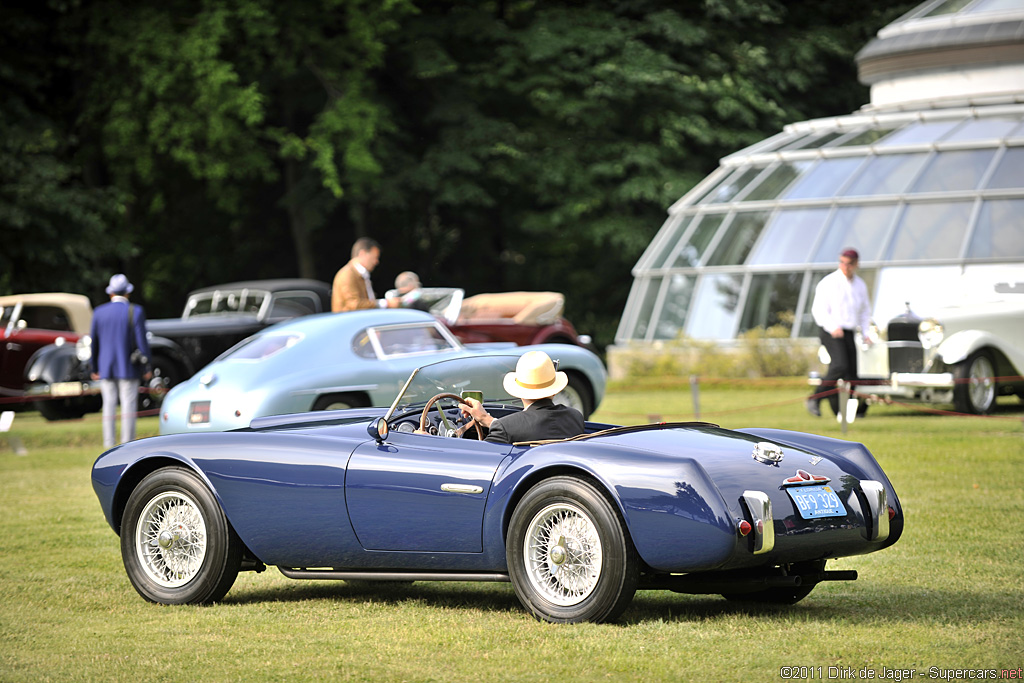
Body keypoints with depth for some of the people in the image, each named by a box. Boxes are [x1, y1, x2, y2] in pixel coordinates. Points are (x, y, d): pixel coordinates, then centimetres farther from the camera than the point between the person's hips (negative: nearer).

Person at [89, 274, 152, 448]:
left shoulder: (99, 312, 2)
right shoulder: (136, 312, -8)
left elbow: (93, 342, 6)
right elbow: (142, 342, -9)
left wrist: (94, 368, 15)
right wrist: (146, 368, -2)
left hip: (106, 368, 3)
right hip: (128, 367, -3)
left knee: (109, 406, 5)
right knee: (128, 406, -1)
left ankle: (110, 445, 5)